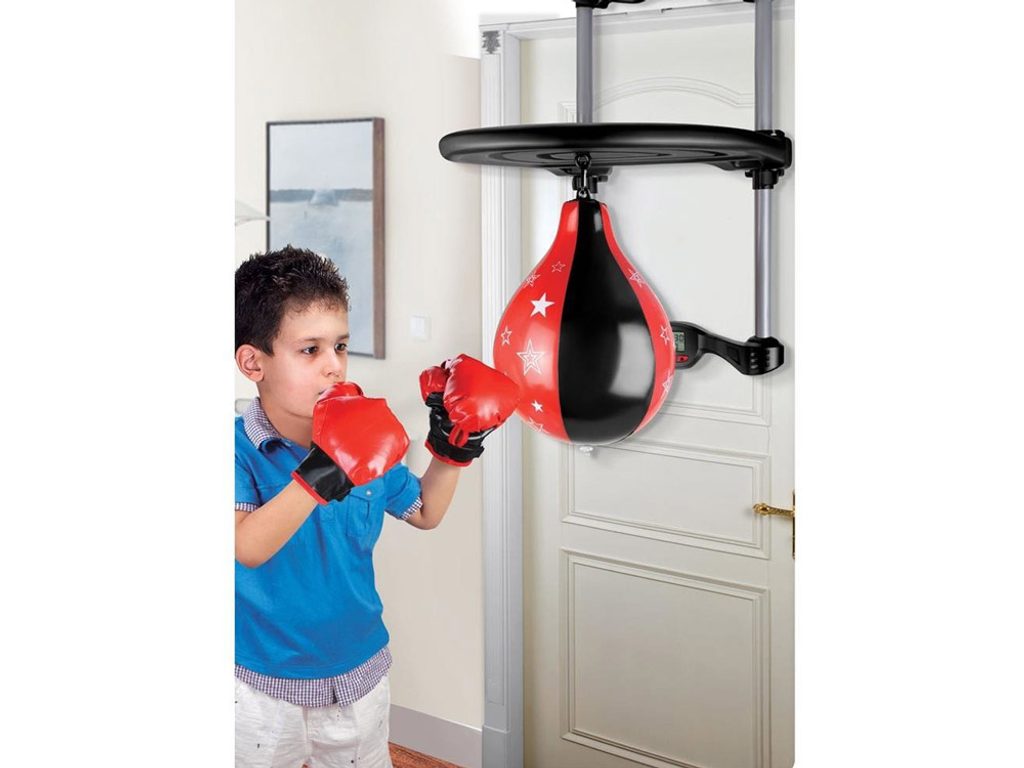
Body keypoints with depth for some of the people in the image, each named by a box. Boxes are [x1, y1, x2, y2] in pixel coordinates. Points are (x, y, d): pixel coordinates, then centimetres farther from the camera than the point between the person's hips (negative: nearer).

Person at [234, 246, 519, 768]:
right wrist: (320, 475, -47)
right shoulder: (239, 450, -19)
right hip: (263, 689, -4)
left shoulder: (368, 446, -7)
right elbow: (247, 548, -36)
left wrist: (451, 451, -6)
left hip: (358, 677, 4)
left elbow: (424, 513, 10)